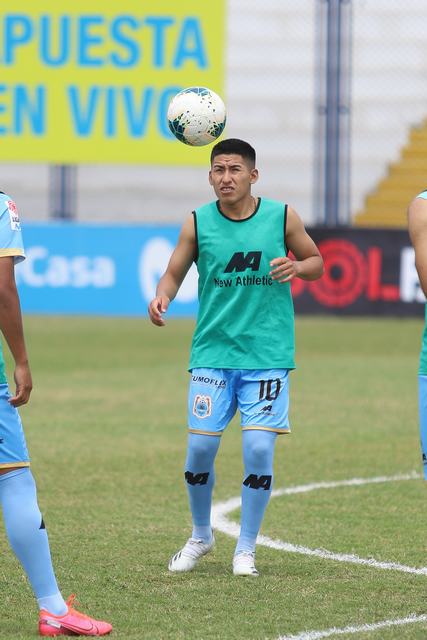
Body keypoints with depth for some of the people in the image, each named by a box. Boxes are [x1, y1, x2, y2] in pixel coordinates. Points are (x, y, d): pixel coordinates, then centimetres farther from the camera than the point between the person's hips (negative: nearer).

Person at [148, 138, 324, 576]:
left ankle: (246, 549, 8)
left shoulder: (282, 217, 0)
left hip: (267, 354, -1)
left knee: (259, 449, -8)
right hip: (212, 352, 1)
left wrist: (296, 267, -11)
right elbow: (173, 273, 4)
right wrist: (162, 296, -18)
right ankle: (200, 536, 22)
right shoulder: (198, 223, 0)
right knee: (200, 446, -3)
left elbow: (316, 261, 12)